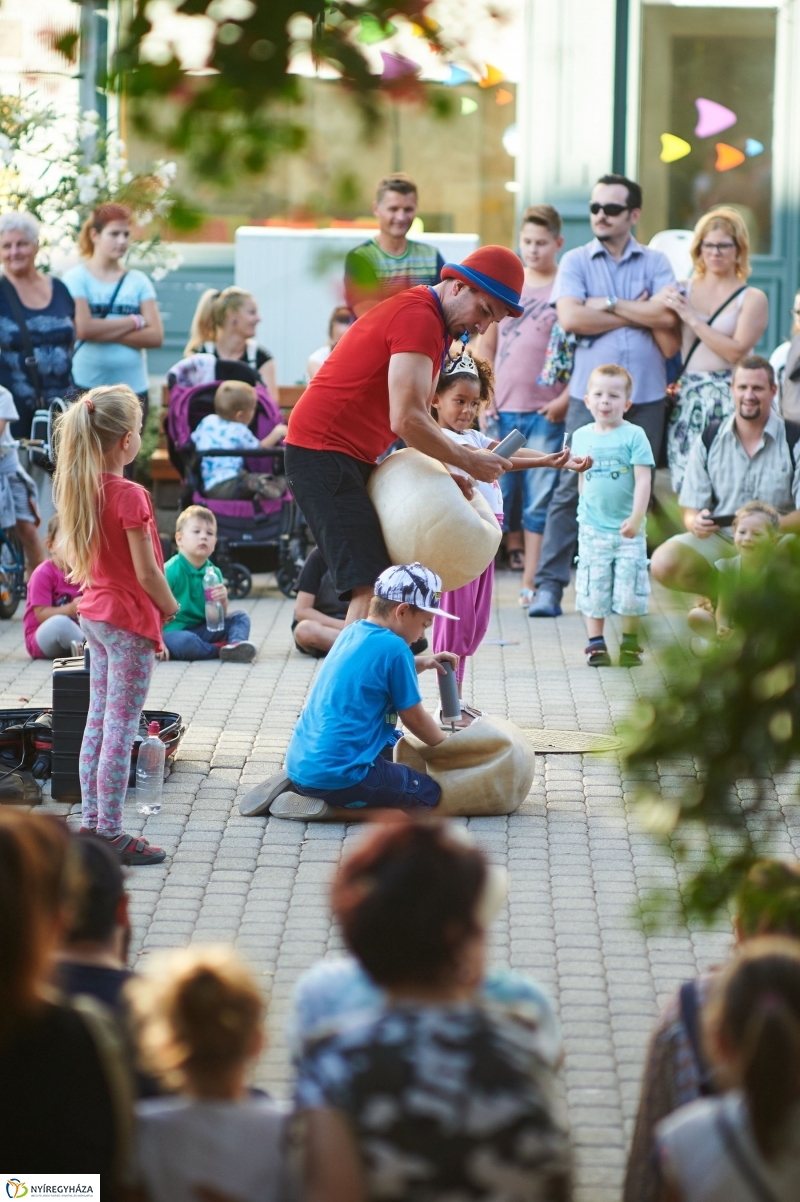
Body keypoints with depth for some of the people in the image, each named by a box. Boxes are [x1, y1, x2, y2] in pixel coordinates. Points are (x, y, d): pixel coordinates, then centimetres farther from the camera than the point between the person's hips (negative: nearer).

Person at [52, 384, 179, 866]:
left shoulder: (81, 491, 4)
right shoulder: (130, 496, -20)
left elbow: (82, 562, 10)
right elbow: (147, 572, -19)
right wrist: (171, 609, 1)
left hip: (95, 613, 8)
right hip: (130, 618, -8)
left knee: (99, 722, 15)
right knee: (121, 730, -4)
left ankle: (92, 822, 20)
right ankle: (110, 834, -2)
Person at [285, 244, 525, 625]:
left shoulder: (437, 324, 17)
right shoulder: (419, 318, -18)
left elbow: (419, 416, 20)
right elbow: (406, 420, -24)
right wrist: (468, 462, -13)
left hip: (353, 457, 11)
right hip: (322, 451, -11)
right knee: (373, 586, -19)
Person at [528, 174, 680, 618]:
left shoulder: (656, 263, 9)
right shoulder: (577, 261, 6)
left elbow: (667, 317, -7)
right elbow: (571, 317, -10)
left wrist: (609, 306, -7)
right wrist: (639, 314, -5)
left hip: (646, 394, 2)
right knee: (573, 489, -7)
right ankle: (550, 584, -7)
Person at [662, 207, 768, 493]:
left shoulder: (752, 299, 2)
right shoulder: (682, 291, 12)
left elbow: (736, 351, -10)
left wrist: (692, 318, -9)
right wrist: (664, 310, -7)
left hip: (727, 397, -3)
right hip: (686, 398, 3)